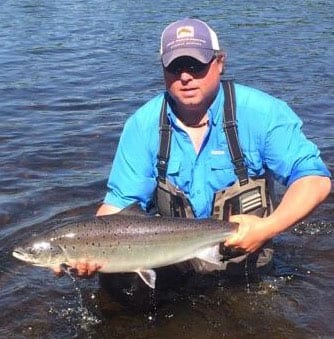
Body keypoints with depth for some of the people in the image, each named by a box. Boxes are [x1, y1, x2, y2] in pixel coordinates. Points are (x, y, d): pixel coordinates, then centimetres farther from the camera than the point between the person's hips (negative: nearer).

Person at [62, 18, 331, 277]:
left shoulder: (262, 113, -13)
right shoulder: (144, 126, -5)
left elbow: (314, 178, -14)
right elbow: (120, 204, -5)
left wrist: (268, 228, -30)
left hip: (250, 264, 1)